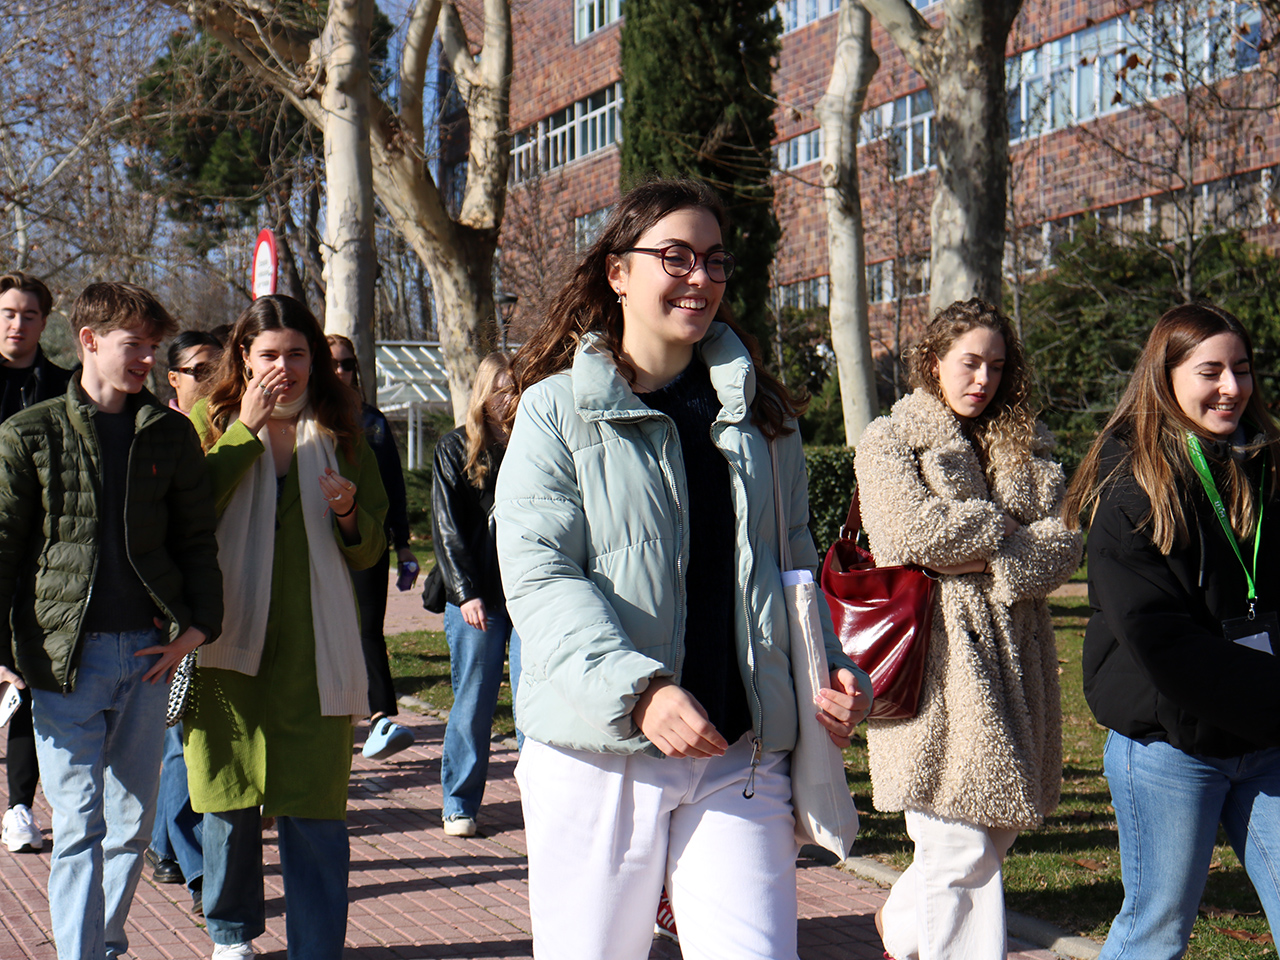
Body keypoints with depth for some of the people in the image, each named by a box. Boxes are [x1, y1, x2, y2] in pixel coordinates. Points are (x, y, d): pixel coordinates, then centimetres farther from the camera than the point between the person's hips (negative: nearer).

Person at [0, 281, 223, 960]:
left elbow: (198, 538, 13)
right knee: (79, 825, -5)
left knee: (132, 821, 11)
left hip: (148, 651, 3)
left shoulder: (170, 434, 9)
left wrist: (197, 625, 1)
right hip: (66, 653, -3)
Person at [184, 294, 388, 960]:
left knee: (315, 810, -3)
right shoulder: (209, 423, 6)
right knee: (230, 797, 10)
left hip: (314, 649, 0)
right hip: (228, 640, 0)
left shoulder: (340, 431, 10)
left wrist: (349, 512, -9)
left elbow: (370, 552, 13)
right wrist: (245, 430, -14)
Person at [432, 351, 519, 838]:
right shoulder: (456, 448, 7)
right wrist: (466, 592, -8)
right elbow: (447, 527, 2)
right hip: (477, 598, -1)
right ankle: (459, 803, 16)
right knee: (473, 702, 4)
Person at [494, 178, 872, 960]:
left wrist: (833, 666, 2)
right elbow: (537, 575, -10)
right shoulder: (558, 411, 1)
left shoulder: (762, 416, 14)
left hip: (741, 757, 3)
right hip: (598, 757, -2)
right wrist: (639, 691, -23)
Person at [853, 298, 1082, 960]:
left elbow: (1064, 540, 4)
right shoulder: (888, 440, 4)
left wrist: (989, 563, -12)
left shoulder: (1026, 446, 18)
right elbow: (907, 530, -13)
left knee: (998, 829, 11)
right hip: (936, 659, -5)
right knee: (961, 851, -8)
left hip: (1013, 655, 6)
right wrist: (999, 525, -3)